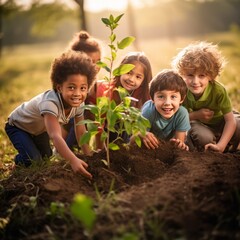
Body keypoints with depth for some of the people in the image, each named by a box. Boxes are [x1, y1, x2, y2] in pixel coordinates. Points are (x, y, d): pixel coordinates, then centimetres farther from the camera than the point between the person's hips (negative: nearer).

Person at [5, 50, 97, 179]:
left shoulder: (78, 103, -22)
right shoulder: (50, 103, -46)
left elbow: (81, 132, -13)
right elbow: (55, 136, -58)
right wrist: (73, 160, -71)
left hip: (39, 128, 7)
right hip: (17, 126, -7)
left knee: (46, 157, 14)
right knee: (33, 159, -23)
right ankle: (19, 163, 10)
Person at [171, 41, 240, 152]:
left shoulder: (218, 90, -27)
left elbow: (230, 120, -27)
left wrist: (221, 146, -38)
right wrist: (196, 115, -30)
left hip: (219, 122, 1)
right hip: (197, 123, -1)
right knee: (203, 137, -36)